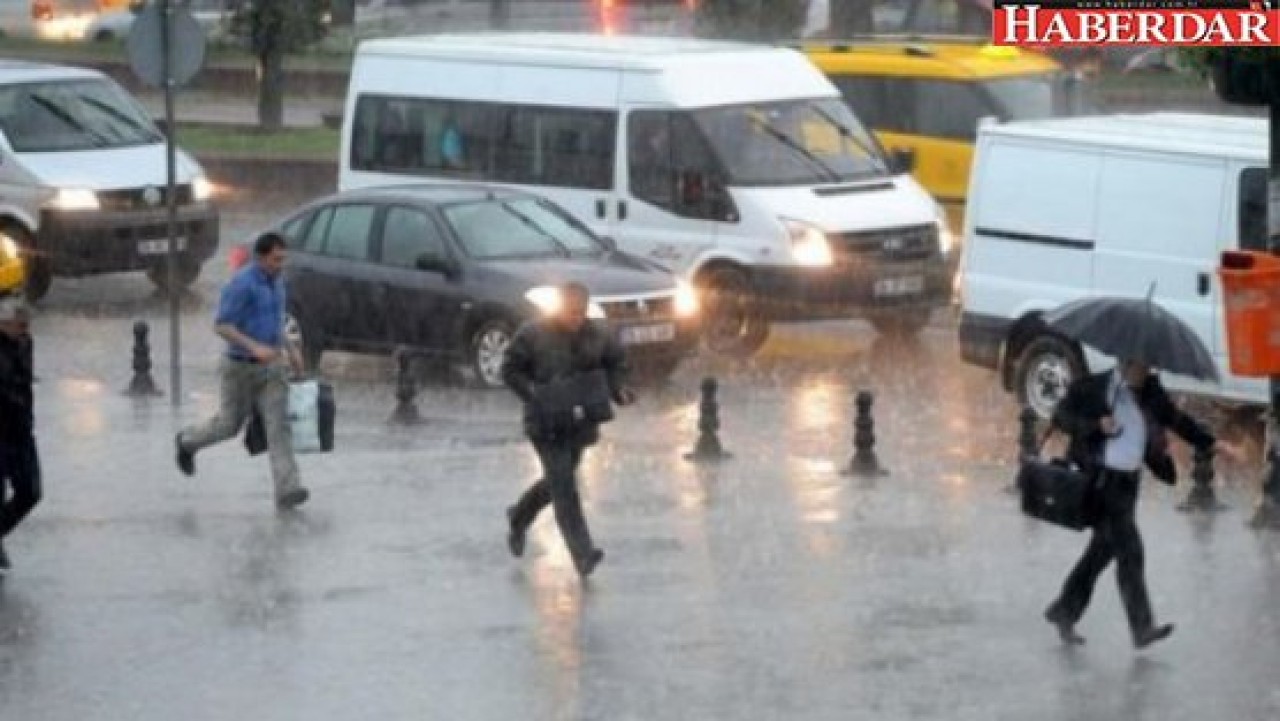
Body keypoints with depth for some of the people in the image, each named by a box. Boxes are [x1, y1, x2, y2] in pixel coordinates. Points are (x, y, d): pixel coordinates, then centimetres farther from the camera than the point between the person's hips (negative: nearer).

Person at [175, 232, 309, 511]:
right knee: (230, 425, 11)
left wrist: (290, 349, 15)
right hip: (241, 367, -6)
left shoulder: (275, 280, 5)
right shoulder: (240, 284, -20)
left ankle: (287, 490, -16)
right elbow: (221, 326, -21)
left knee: (279, 423, -9)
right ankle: (188, 442, 43)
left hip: (271, 366, 6)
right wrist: (254, 347, -31)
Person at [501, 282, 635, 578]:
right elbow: (510, 370, -3)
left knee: (556, 482, 19)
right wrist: (535, 394, -18)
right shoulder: (533, 335, -10)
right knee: (563, 485, -14)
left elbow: (616, 365, 16)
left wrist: (619, 390, -5)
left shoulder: (599, 336, 1)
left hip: (581, 422, 5)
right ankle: (582, 553, -19)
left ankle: (519, 519, 46)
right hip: (546, 424, -5)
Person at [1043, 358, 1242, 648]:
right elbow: (1060, 417, -4)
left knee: (1103, 550, 12)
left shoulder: (1150, 392, 9)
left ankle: (1064, 613, 26)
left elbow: (1178, 420, 15)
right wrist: (1096, 425, -19)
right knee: (1128, 548, -13)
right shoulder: (1092, 388, -7)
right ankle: (1142, 627, -15)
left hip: (1128, 481, 7)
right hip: (1102, 479, -7)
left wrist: (1214, 444, 8)